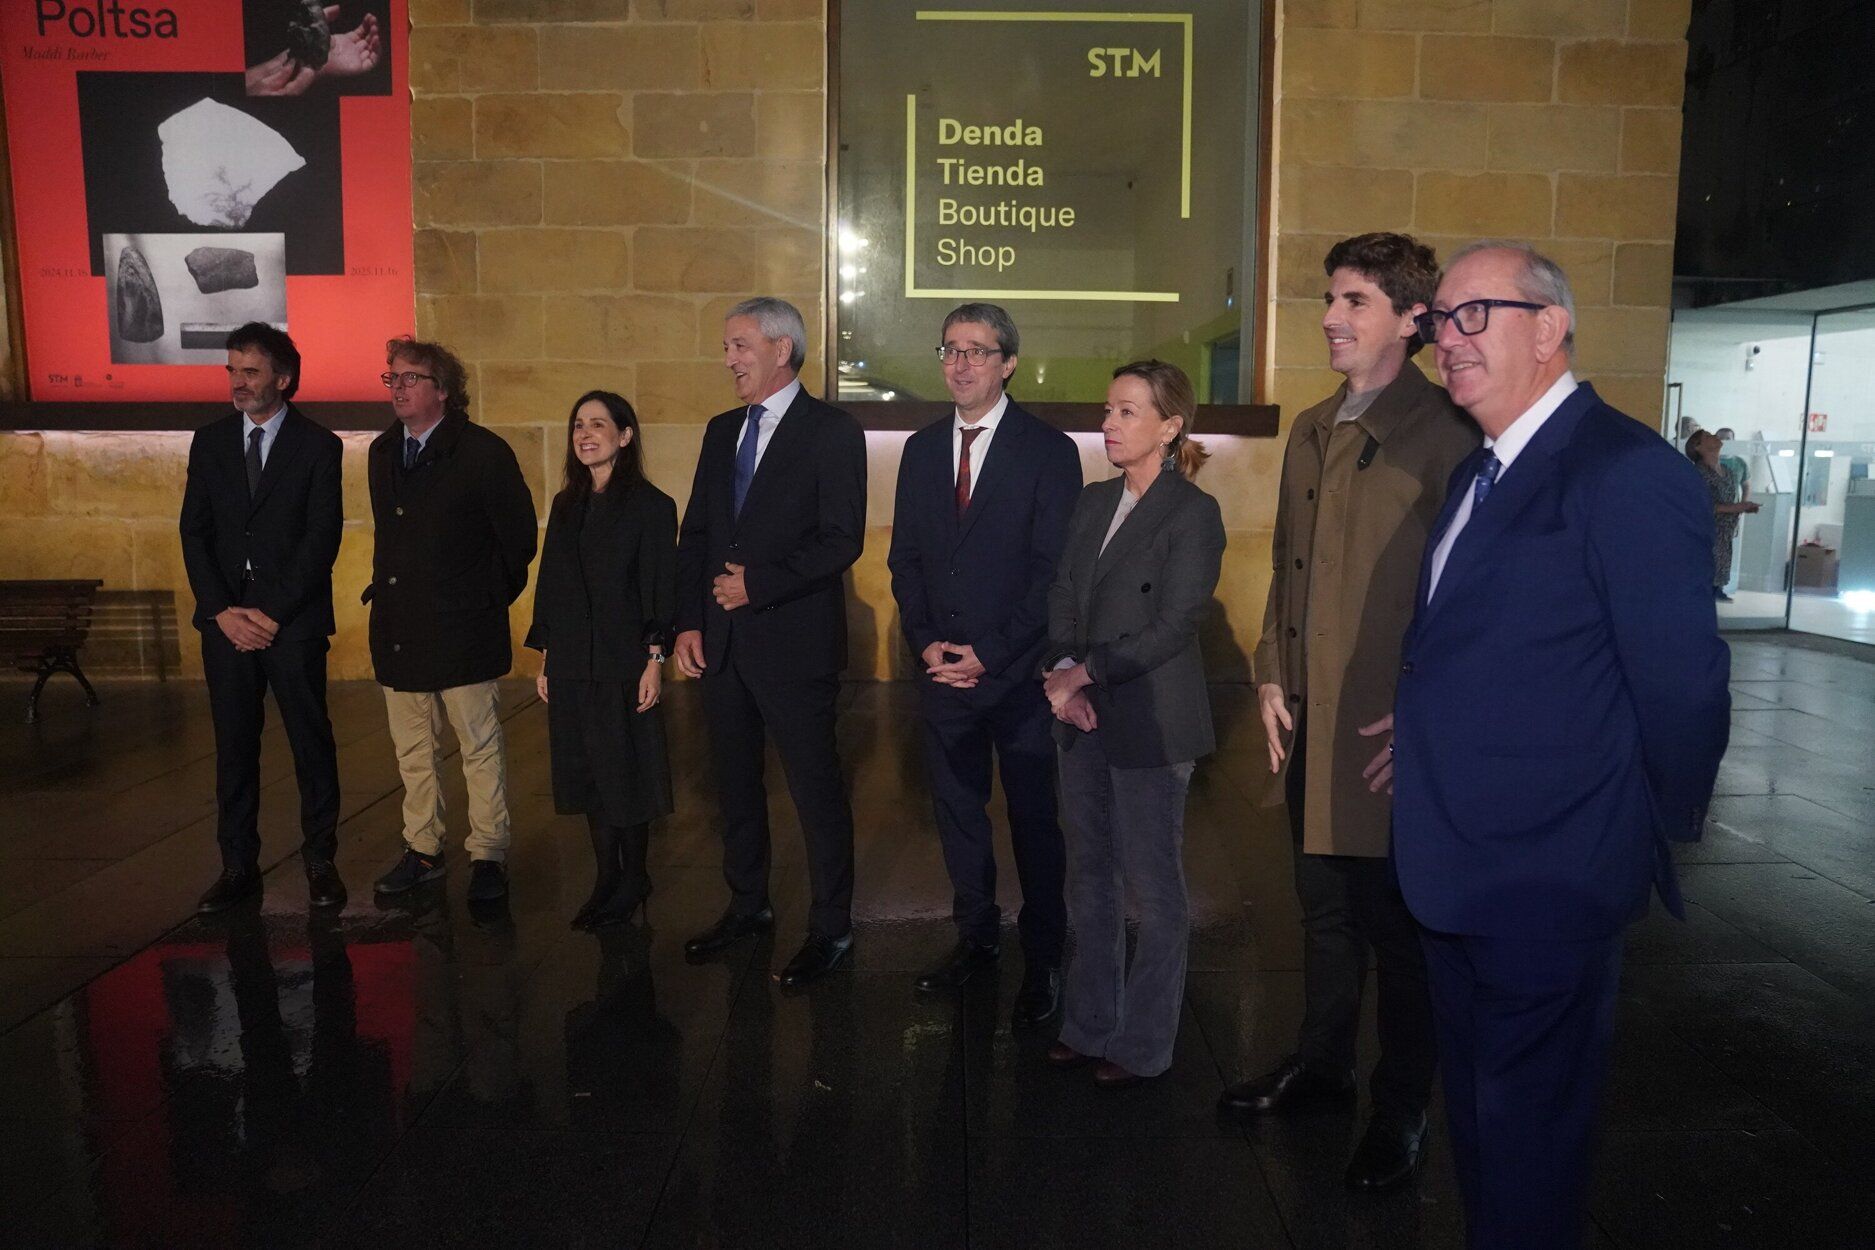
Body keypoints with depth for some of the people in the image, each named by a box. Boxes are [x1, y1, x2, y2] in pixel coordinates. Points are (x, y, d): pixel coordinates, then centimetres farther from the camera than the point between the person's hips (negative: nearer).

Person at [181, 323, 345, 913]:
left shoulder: (319, 446, -2)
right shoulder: (210, 441, 10)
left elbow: (322, 539, -7)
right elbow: (194, 532, 7)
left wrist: (272, 614, -12)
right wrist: (221, 610, -5)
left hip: (294, 620, -3)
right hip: (226, 618, 4)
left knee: (311, 741, 3)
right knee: (234, 746, 8)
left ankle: (320, 861, 14)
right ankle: (238, 864, 18)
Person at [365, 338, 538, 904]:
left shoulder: (484, 452, -9)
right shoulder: (382, 452, 11)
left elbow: (519, 536, -4)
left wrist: (491, 597, 0)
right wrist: (386, 584, 15)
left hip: (462, 629, -6)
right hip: (397, 630, 6)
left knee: (481, 749, 2)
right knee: (413, 750, 14)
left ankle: (488, 856, 12)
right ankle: (421, 850, 26)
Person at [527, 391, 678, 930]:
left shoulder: (650, 505, -6)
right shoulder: (566, 506, 11)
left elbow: (659, 587, -8)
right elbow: (550, 586, 13)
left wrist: (655, 661, -13)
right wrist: (545, 658, 10)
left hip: (623, 661, -6)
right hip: (571, 663, 6)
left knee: (626, 773, 3)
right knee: (586, 773, 11)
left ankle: (633, 879, 18)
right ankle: (607, 877, 23)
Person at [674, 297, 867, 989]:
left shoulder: (832, 432, -7)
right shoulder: (721, 431, 14)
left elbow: (842, 539, -14)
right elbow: (695, 532, 14)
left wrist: (758, 586, -17)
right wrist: (688, 622, 5)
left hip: (794, 641, -7)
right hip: (721, 640, 7)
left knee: (816, 788, 1)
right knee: (735, 781, 17)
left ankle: (830, 928, 15)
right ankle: (747, 905, 34)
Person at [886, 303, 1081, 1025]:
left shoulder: (1049, 451, -5)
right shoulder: (921, 450, 11)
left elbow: (1054, 568, -10)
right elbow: (905, 558, 11)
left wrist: (991, 653, -14)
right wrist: (926, 642, -3)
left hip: (1019, 672, -4)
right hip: (943, 668, 5)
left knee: (1035, 819, 5)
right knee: (956, 812, 13)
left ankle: (1042, 959, 19)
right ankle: (975, 938, 30)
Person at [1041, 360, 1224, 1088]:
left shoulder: (1192, 513, -10)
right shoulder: (1092, 503, 12)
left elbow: (1174, 626, -15)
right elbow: (1062, 598, 9)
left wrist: (1085, 672, -13)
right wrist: (1061, 672, -8)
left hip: (1151, 724, -7)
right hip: (1083, 720, 7)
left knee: (1153, 888, 5)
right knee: (1090, 878, 15)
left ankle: (1142, 1046, 20)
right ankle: (1088, 1027, 30)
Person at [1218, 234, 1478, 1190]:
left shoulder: (1443, 433, -12)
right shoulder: (1310, 430, 12)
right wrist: (1271, 676, 10)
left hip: (1392, 731, -7)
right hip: (1309, 718, 7)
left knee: (1397, 921, 8)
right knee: (1324, 903, 20)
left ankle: (1402, 1109, 27)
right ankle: (1319, 1065, 38)